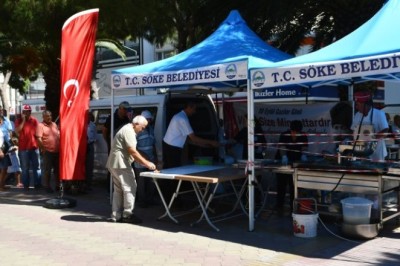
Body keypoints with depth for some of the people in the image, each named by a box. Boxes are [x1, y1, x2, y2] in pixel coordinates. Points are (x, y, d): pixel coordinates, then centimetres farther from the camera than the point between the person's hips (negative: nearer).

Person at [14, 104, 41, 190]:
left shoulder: (34, 120, 6)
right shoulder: (19, 121, 2)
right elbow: (17, 131, -14)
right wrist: (23, 120, -12)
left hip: (34, 147, 1)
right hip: (23, 148, -1)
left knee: (36, 167, 4)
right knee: (25, 168, 3)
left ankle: (38, 184, 9)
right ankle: (26, 185, 9)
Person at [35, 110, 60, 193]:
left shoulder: (54, 124, 13)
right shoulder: (40, 125, -5)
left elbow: (59, 135, 18)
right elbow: (39, 138, -12)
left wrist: (60, 146, 11)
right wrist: (43, 148, -17)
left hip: (57, 151, 6)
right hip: (48, 151, -6)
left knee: (57, 169, 12)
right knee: (47, 170, 0)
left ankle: (57, 185, 22)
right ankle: (47, 186, 9)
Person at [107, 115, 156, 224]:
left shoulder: (127, 130, 18)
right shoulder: (129, 131, -15)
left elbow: (132, 152, 19)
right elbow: (133, 152, -20)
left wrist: (146, 162, 14)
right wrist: (146, 163, -18)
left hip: (115, 164, 11)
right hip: (121, 164, -11)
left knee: (118, 190, 12)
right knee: (130, 188, -5)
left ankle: (116, 215, 15)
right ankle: (127, 215, 0)